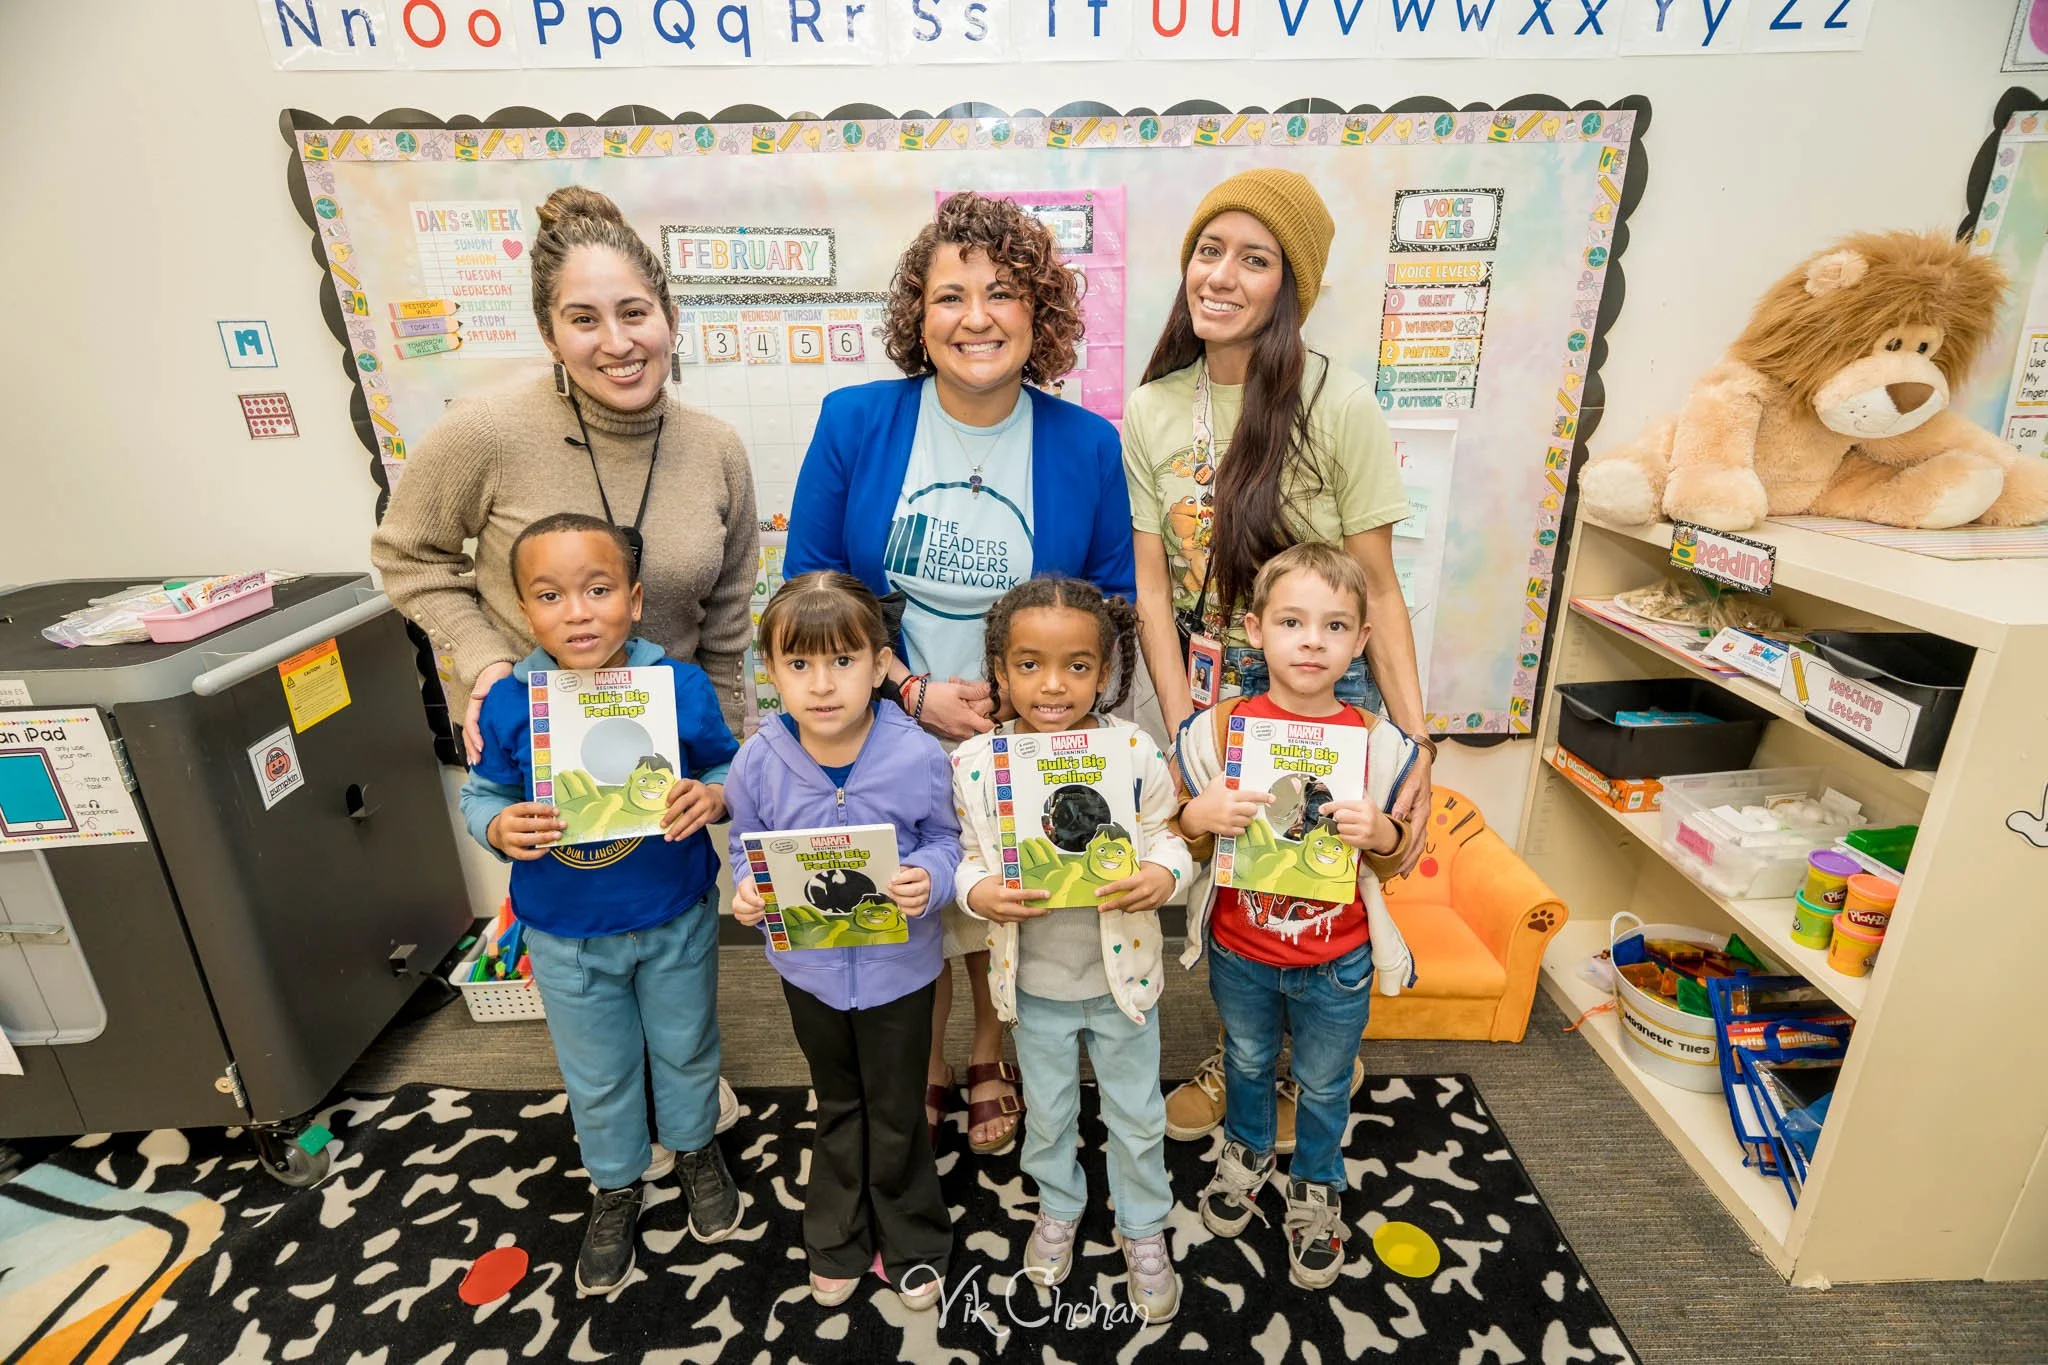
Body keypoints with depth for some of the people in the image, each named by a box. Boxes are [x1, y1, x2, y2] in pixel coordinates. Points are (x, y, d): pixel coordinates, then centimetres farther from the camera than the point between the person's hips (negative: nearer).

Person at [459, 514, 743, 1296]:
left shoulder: (681, 687, -18)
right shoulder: (508, 705, -14)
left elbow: (730, 769, -8)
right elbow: (479, 795, -3)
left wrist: (712, 797, -30)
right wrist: (501, 828, -24)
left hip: (675, 921, -1)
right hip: (566, 937, 1)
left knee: (685, 1048, 23)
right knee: (596, 1076, 22)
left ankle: (696, 1148, 54)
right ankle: (616, 1187, 50)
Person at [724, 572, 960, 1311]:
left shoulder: (918, 756, -25)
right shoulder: (757, 762, -18)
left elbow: (943, 839, -10)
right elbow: (748, 847, -1)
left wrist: (929, 877, -31)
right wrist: (746, 889, -22)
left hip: (897, 966, -2)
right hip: (809, 966, 3)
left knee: (896, 1113, 20)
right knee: (837, 1108, 27)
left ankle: (912, 1242, 48)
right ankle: (837, 1242, 53)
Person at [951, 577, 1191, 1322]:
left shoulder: (1135, 751, -18)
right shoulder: (974, 762, -16)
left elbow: (1166, 837, -7)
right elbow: (968, 856, -4)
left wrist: (1161, 876, -27)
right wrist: (978, 892, -25)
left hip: (1121, 975, 0)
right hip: (1033, 983, 1)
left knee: (1136, 1115, 21)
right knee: (1047, 1112, 26)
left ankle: (1143, 1227, 49)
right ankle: (1058, 1206, 55)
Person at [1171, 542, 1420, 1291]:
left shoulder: (1380, 743, -13)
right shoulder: (1218, 729, -15)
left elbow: (1397, 858, -1)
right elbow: (1182, 840, -4)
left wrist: (1381, 832, -24)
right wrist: (1198, 817, -27)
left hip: (1337, 963, 0)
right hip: (1240, 954, 1)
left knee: (1324, 1083, 22)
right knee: (1246, 1062, 26)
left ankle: (1317, 1187, 50)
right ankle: (1246, 1152, 56)